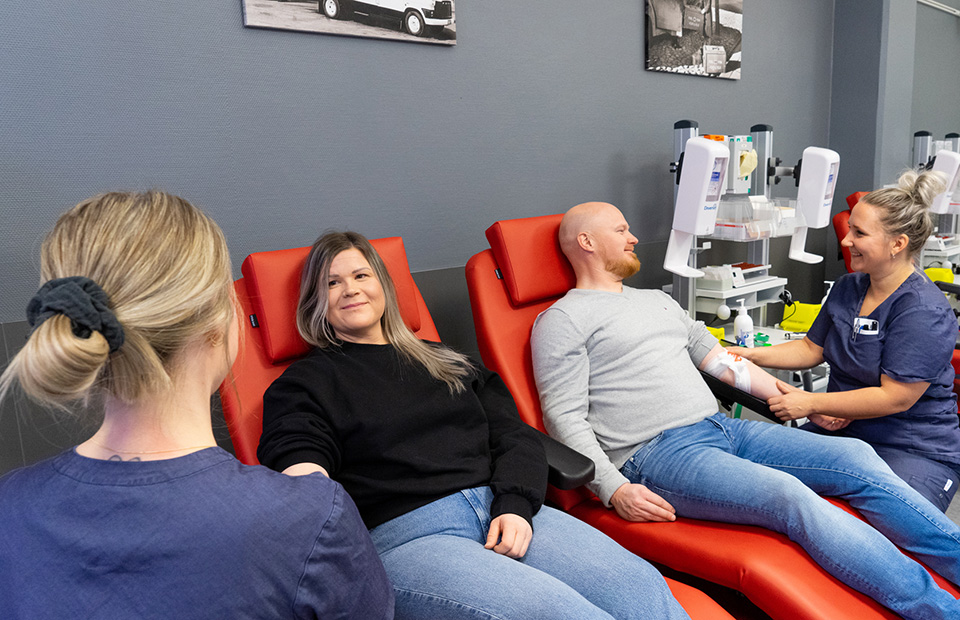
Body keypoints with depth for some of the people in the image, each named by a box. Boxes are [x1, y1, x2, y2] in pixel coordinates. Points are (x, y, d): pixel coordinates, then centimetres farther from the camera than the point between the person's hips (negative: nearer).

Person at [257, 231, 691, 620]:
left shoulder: (443, 362, 24)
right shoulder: (304, 386, 11)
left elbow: (516, 436, 17)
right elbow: (298, 468, -4)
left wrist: (515, 504, -4)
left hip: (501, 509, 5)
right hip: (403, 536, -4)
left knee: (643, 585, -17)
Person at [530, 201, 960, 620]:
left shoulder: (658, 300, 23)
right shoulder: (563, 320, -2)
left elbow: (721, 359, 25)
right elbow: (564, 417, -9)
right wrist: (615, 490, -20)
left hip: (722, 428, 8)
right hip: (655, 453, -8)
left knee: (855, 456, -6)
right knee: (789, 495, -27)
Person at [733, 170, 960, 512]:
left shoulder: (925, 312, -19)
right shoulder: (848, 286, 7)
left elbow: (895, 398, -21)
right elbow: (812, 348, 15)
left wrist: (811, 403, -20)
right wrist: (753, 355, 1)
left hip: (918, 449, -6)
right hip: (841, 428, 7)